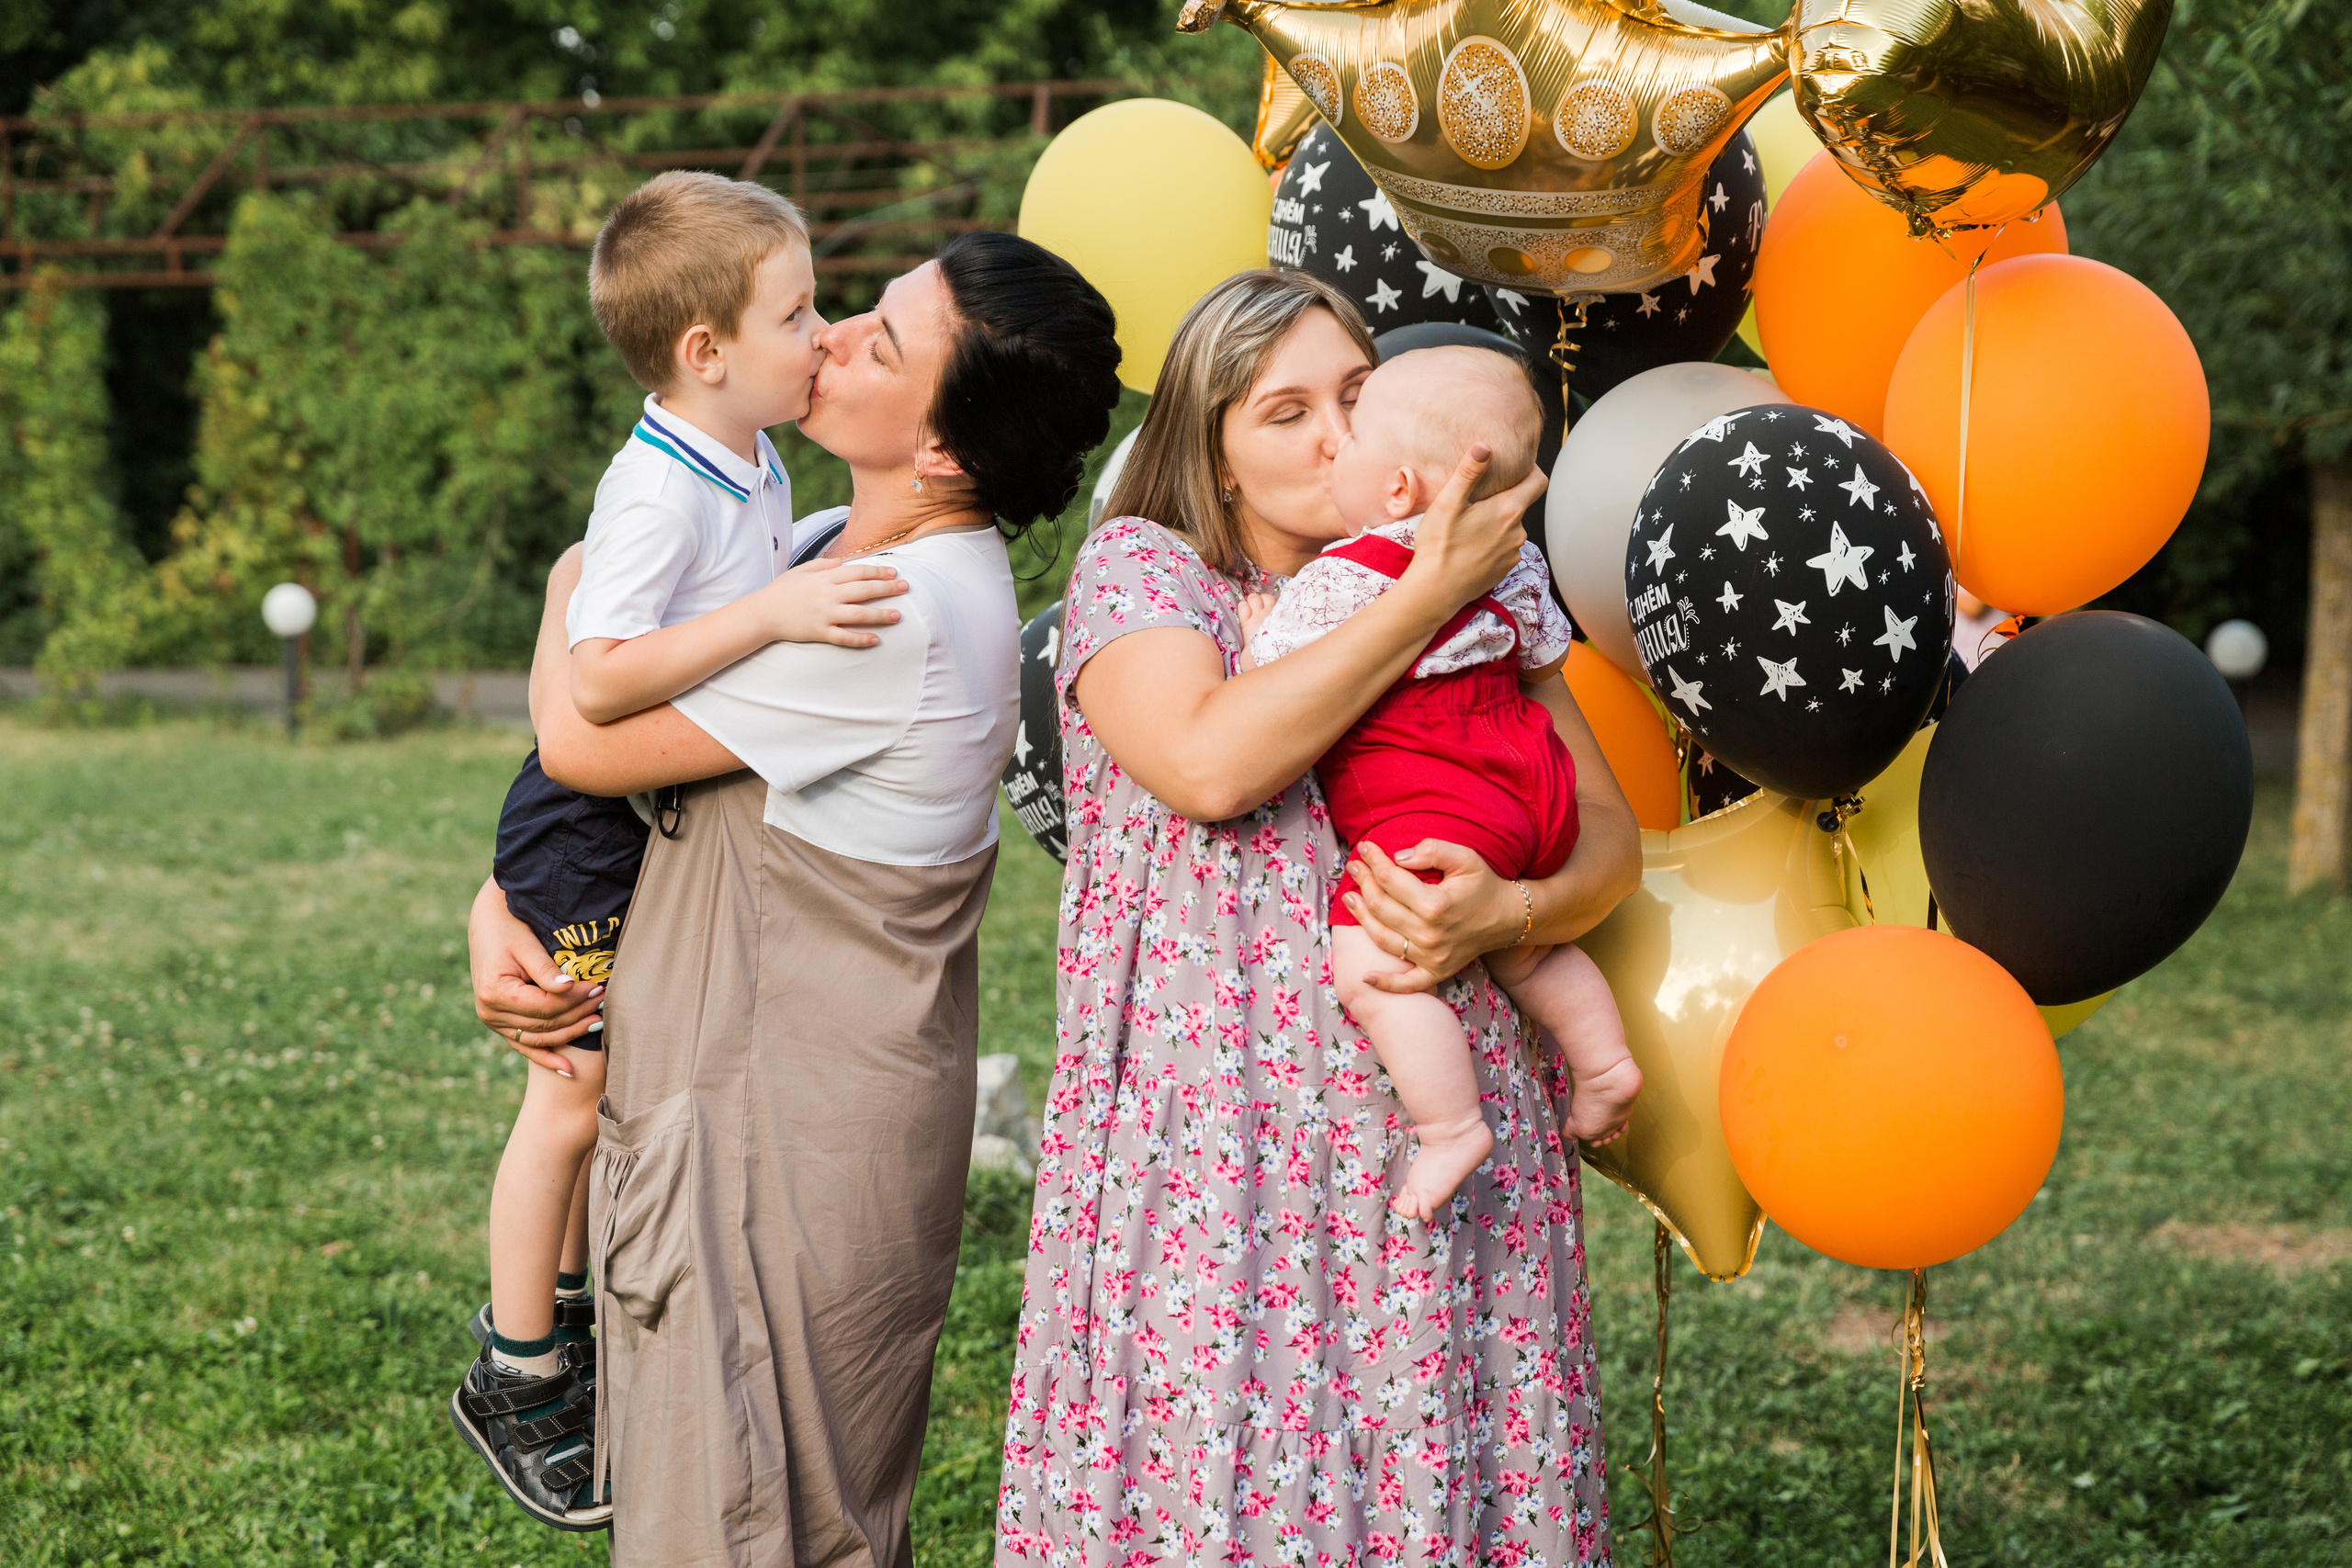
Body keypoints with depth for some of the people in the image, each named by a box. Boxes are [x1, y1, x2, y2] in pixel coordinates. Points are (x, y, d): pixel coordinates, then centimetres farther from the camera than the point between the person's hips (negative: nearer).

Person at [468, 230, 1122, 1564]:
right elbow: (596, 726, 14)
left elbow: (583, 736, -19)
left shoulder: (904, 616, -24)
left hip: (789, 1145, -9)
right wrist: (496, 912, -1)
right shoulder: (829, 549, 7)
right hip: (725, 1099, 9)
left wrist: (572, 588, 2)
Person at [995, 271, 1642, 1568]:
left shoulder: (1472, 595, 14)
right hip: (1211, 1154, -3)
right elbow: (1207, 761, -17)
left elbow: (1607, 831, 10)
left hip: (1449, 1154, 3)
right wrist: (1422, 598, -11)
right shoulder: (1138, 566, 3)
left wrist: (1509, 913, -12)